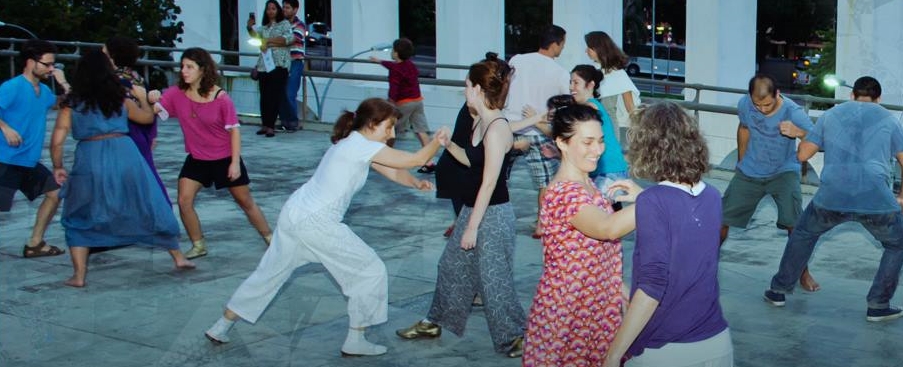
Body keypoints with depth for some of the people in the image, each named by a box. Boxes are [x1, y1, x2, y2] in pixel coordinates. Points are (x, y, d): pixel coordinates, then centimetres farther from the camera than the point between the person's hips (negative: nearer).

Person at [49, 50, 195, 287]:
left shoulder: (71, 106, 6)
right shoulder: (122, 101, 11)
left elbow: (57, 142, -1)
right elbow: (148, 117, 25)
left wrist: (58, 168, 14)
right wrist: (142, 98, 43)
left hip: (90, 161, -1)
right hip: (125, 156, 1)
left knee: (78, 220, 15)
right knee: (150, 208, 16)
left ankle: (79, 275, 6)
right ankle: (178, 257, 25)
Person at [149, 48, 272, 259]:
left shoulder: (221, 98, -19)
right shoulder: (176, 93, -10)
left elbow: (234, 130, -13)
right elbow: (153, 111, -18)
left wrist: (235, 162, -15)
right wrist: (151, 100, -41)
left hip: (225, 158, -3)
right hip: (197, 159, 3)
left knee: (245, 202, 8)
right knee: (184, 201, -8)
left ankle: (271, 239, 25)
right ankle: (198, 245, 11)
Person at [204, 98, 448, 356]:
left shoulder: (354, 143, 16)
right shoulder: (363, 146, -14)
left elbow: (393, 172, 19)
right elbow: (416, 160, -13)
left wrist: (416, 183, 3)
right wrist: (437, 140, 3)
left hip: (294, 213, 10)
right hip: (316, 224, -10)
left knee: (269, 273, 21)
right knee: (371, 270, 3)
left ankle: (221, 328, 29)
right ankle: (355, 341, 9)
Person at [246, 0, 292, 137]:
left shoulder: (284, 24, 5)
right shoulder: (264, 27, 21)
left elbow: (289, 38, -9)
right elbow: (255, 35, 10)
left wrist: (269, 41, -10)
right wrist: (250, 28, -11)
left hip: (279, 64, -5)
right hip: (264, 64, 5)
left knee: (275, 95, -8)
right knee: (264, 96, 4)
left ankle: (271, 126, -9)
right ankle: (265, 124, 10)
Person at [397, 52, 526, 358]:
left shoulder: (497, 128, -22)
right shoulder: (479, 122, 6)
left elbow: (489, 183, -22)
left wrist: (472, 227, -20)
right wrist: (448, 144, 7)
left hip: (493, 215, -10)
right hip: (473, 209, 10)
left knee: (493, 278, 0)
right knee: (452, 266, 21)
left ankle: (514, 337, 15)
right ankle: (435, 323, 37)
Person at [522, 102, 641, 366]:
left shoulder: (586, 183, 7)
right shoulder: (563, 194, -24)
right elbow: (609, 228, -42)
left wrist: (619, 286, 15)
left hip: (597, 306, 9)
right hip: (566, 313, -9)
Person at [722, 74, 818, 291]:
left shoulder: (793, 112, -26)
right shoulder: (745, 105, -14)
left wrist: (798, 132, -52)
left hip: (784, 172, -3)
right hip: (750, 172, 3)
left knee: (793, 221, -21)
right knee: (722, 218, 3)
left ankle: (803, 273, -1)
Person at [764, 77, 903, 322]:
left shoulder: (831, 115, 16)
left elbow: (803, 155, 15)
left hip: (831, 199, 1)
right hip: (876, 200, -1)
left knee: (803, 234, 29)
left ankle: (779, 290, 31)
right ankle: (878, 306, 20)